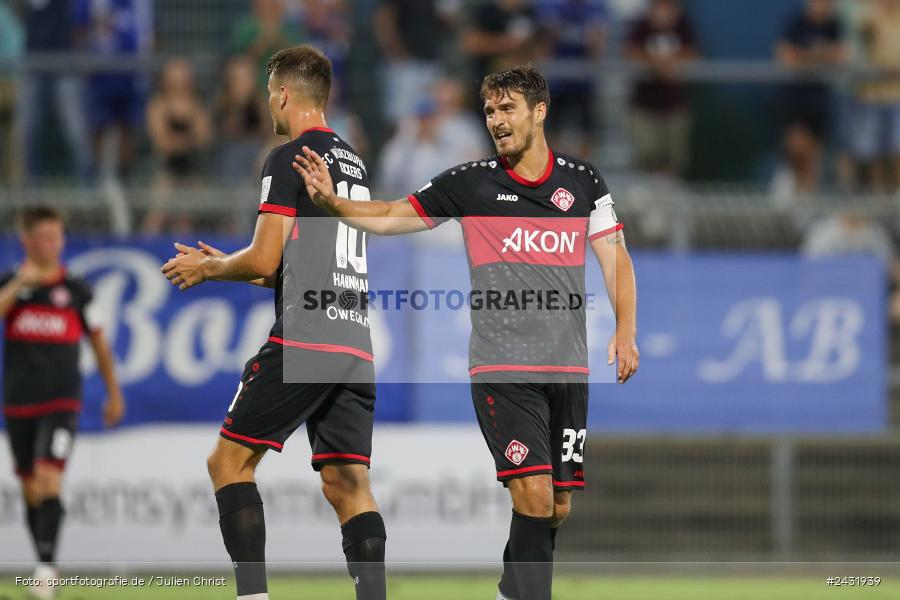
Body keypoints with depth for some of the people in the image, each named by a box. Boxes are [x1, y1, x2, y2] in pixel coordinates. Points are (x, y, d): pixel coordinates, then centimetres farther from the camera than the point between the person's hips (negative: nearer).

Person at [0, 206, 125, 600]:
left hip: (61, 402, -2)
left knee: (49, 481, -17)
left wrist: (114, 393, 14)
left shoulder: (76, 290, 3)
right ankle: (43, 565, 20)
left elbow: (98, 341, 12)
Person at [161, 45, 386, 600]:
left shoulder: (289, 159, -5)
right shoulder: (354, 164, 21)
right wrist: (223, 266, 30)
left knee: (230, 461, 2)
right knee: (349, 485, 4)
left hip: (302, 340, -7)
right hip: (356, 344, 7)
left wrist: (208, 268, 9)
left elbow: (264, 260, -10)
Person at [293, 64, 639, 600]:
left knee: (557, 509, 7)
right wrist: (331, 201, -12)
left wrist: (625, 332, -2)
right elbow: (390, 217, 4)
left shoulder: (583, 180, 7)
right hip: (502, 368, -3)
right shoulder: (470, 182, 1)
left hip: (568, 369, 3)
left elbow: (615, 258, 10)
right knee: (535, 496, -16)